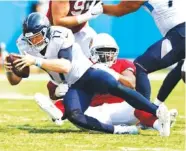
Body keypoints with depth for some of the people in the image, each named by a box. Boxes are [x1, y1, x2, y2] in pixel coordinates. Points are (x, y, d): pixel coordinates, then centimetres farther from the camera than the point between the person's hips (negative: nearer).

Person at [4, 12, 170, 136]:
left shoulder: (60, 36, -21)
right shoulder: (25, 45, -4)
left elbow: (65, 66, -33)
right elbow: (15, 81, -1)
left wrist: (36, 61, -40)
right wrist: (10, 69, -24)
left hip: (88, 74, -4)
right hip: (73, 87, 4)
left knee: (114, 87, -34)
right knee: (73, 116, -26)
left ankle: (158, 112, -31)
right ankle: (119, 130, -21)